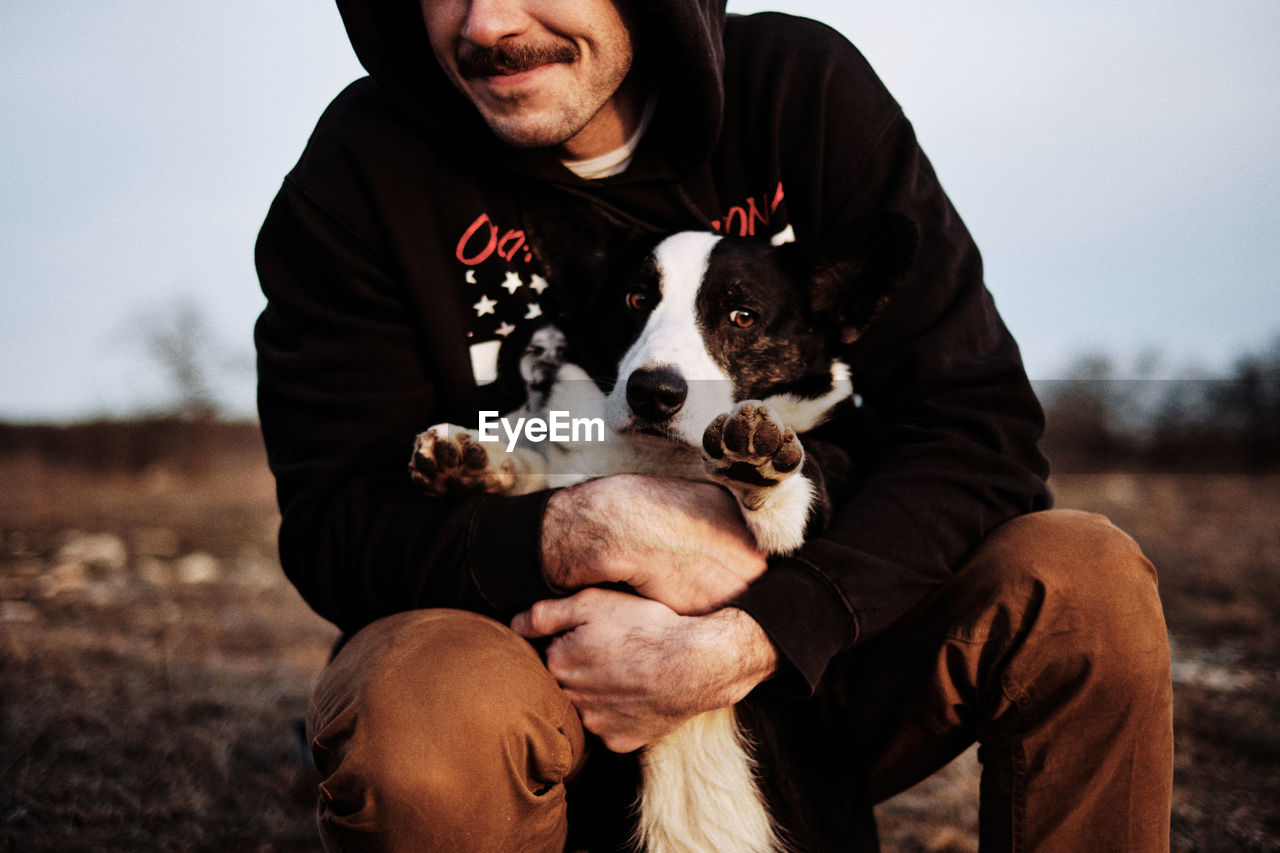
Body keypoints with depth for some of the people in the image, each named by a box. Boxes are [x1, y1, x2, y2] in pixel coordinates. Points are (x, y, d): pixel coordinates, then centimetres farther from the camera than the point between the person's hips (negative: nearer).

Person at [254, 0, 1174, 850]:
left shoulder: (804, 89, -8)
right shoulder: (366, 170, -11)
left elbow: (976, 424, -14)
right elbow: (335, 525, -12)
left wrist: (745, 643, -28)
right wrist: (592, 532, -31)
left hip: (796, 655, 2)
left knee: (1083, 580, -21)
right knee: (420, 710, -35)